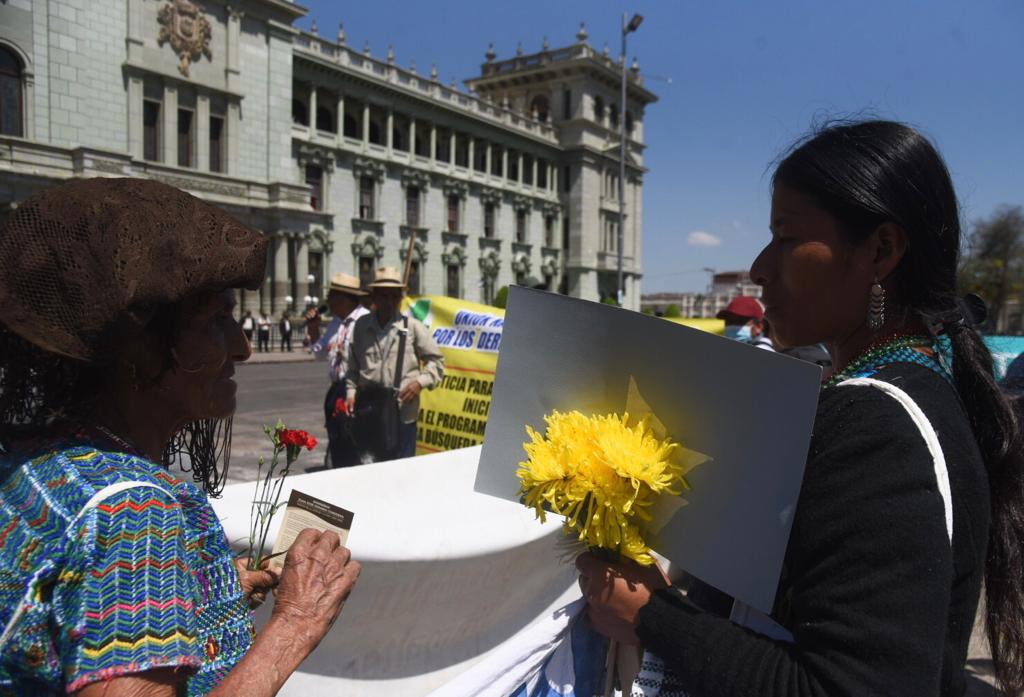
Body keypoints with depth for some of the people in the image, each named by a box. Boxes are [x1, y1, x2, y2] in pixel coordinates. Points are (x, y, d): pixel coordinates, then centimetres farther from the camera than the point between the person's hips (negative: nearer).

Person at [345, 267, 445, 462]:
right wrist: (351, 392, 4)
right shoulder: (361, 326, 7)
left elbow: (436, 360, 4)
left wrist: (421, 382, -9)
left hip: (403, 411, -2)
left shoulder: (413, 327, -1)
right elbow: (353, 365, 14)